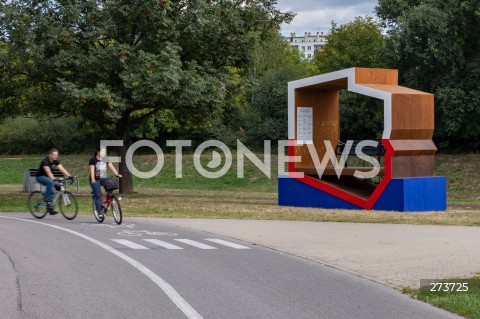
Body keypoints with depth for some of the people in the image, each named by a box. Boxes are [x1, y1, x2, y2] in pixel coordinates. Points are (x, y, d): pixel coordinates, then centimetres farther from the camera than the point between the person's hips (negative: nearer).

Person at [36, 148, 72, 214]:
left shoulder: (55, 161, -6)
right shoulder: (45, 161, -27)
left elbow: (62, 169, -16)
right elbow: (48, 172, -39)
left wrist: (69, 176, -30)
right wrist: (53, 179, -54)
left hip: (47, 177, 7)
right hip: (40, 176, -7)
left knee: (51, 192, -4)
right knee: (50, 182, -35)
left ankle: (50, 208, 4)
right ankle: (46, 198, -21)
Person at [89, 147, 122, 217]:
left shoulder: (105, 159, 9)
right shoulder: (93, 160, -6)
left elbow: (111, 166, 2)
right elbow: (92, 170, -13)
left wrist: (117, 174, -13)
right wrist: (93, 179, -26)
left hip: (103, 179, 5)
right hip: (96, 180, -5)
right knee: (98, 196, -8)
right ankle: (99, 211, -3)